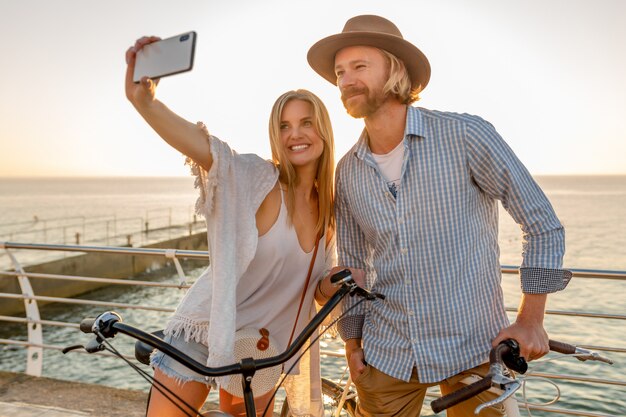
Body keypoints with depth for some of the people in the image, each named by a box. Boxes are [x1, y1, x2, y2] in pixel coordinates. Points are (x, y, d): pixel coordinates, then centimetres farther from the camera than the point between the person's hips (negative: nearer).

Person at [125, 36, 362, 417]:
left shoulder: (329, 209, 0)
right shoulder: (255, 178, -16)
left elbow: (319, 288, 8)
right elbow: (201, 144, -36)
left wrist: (337, 282, -14)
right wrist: (143, 101, -53)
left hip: (263, 346, 5)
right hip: (205, 330, -4)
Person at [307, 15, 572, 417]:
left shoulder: (465, 135, -13)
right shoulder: (348, 171, 1)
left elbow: (543, 223, -7)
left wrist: (531, 320, -7)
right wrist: (352, 343, 11)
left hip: (473, 349, -3)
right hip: (385, 353, 4)